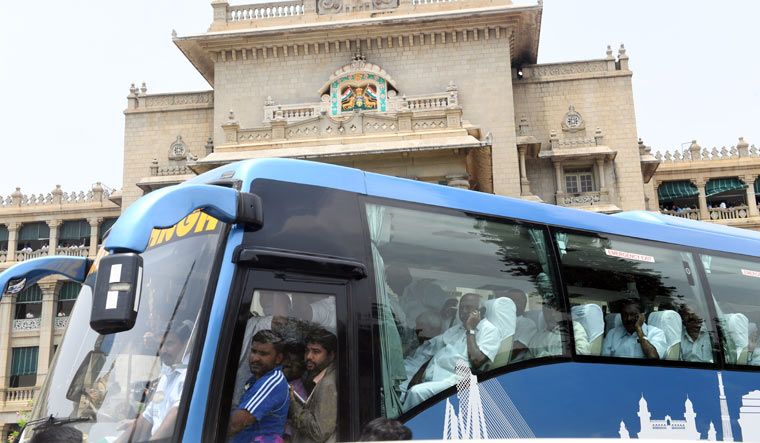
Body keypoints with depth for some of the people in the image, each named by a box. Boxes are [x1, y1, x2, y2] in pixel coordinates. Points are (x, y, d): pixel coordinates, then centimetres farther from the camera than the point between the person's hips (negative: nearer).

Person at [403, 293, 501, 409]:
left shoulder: (489, 330, 0)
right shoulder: (456, 328, 24)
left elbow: (476, 362, -14)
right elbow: (435, 352, 22)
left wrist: (470, 329, -8)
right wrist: (419, 373, 5)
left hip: (451, 380, -8)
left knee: (417, 391, -29)